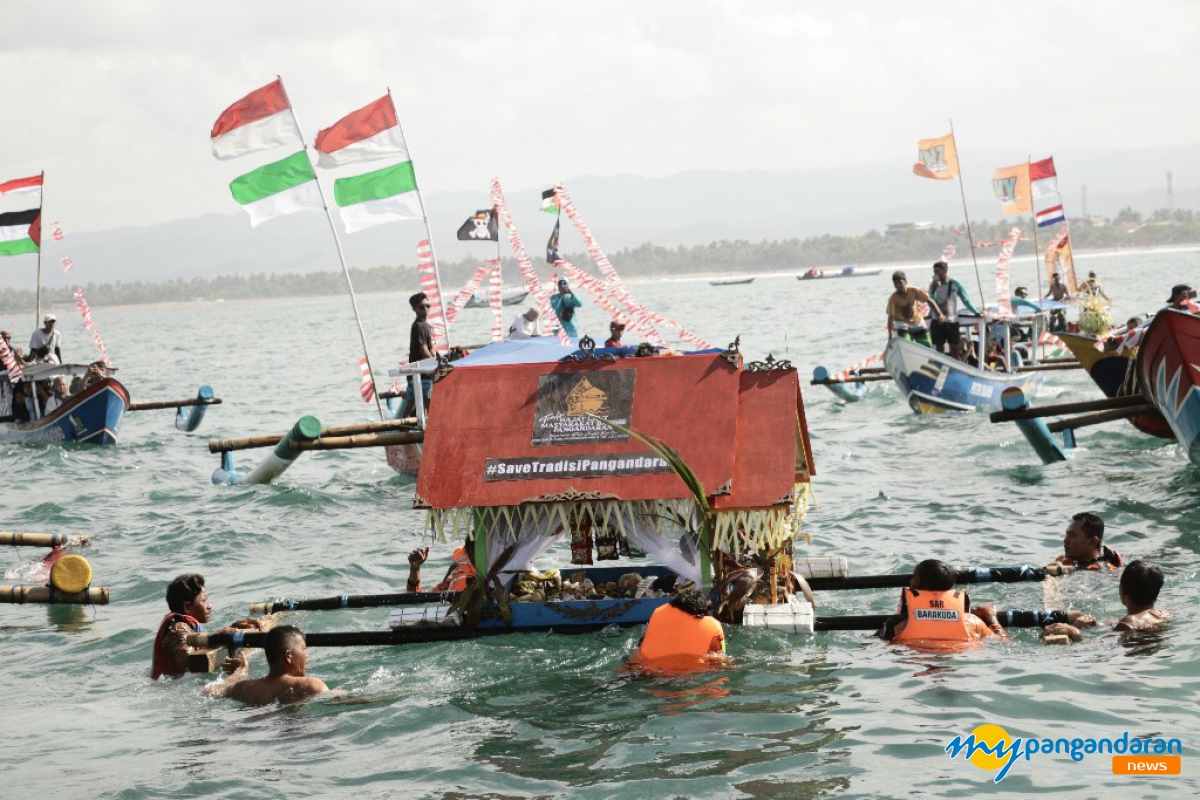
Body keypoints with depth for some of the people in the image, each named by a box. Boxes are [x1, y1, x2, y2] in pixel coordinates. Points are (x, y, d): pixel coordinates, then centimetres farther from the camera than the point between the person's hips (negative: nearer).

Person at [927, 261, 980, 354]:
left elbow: (966, 300, 4)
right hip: (937, 321, 1)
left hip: (952, 321, -1)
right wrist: (934, 290, -19)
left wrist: (977, 313, 0)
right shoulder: (933, 285, 3)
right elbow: (932, 302, -7)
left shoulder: (955, 284, -1)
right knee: (939, 349, 5)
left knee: (954, 349, 0)